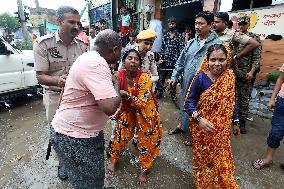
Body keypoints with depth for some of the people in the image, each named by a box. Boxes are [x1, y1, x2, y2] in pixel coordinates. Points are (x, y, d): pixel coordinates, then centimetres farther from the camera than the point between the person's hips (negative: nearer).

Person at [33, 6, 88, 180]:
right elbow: (41, 77, -13)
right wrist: (58, 80, -34)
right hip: (55, 96, -2)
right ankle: (63, 162, 42)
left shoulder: (82, 45, -3)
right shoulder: (43, 44, -12)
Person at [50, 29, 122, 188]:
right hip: (73, 137, -9)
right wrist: (116, 84, -18)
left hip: (87, 131, 10)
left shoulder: (90, 57, 7)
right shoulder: (96, 65, -27)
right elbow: (110, 107, -36)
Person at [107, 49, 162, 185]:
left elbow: (143, 103, -29)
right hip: (127, 111, 3)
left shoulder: (144, 77, -25)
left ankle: (144, 169, 32)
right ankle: (113, 160, 39)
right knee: (120, 135, 9)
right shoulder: (119, 75, -15)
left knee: (146, 140, 7)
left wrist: (127, 95, -40)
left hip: (145, 112, -2)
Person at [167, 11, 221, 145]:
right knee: (184, 105, 22)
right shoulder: (191, 42, 6)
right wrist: (174, 77, 6)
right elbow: (180, 61, 11)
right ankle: (182, 126, 47)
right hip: (187, 83, 5)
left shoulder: (216, 44, -12)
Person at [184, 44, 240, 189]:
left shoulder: (230, 77, -5)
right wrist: (199, 119, -30)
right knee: (203, 159, 18)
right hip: (203, 128, -3)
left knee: (222, 160, 21)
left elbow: (231, 102, 7)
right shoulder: (201, 78, -18)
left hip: (223, 129, 4)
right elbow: (189, 103, -16)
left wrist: (235, 122, 13)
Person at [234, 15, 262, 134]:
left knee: (244, 99, 5)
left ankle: (242, 122, 18)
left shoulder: (254, 38, 0)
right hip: (232, 73, 3)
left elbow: (257, 57, -5)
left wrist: (252, 72, -15)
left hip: (246, 74, -2)